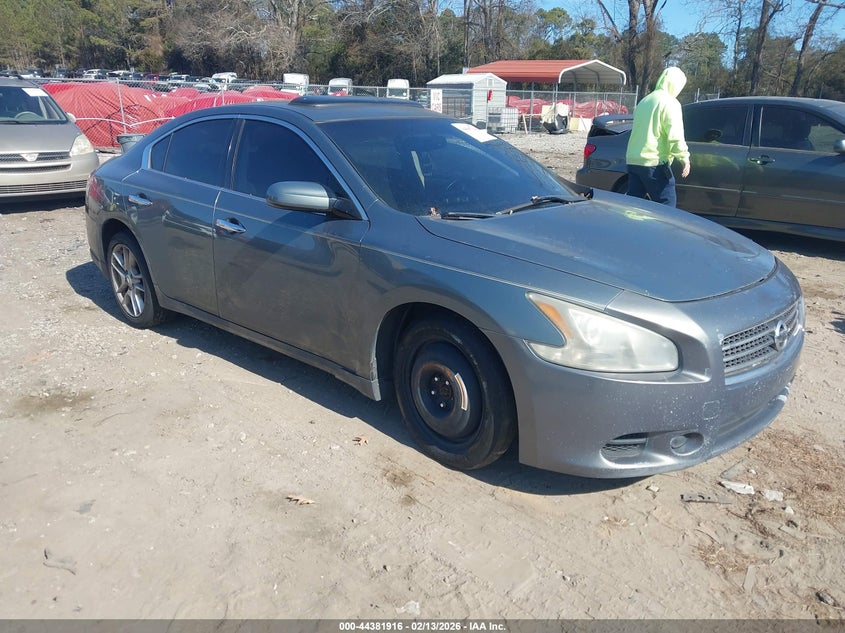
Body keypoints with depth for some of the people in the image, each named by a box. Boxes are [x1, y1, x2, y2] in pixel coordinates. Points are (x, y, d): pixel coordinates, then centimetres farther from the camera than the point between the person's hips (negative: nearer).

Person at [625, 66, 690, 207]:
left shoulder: (644, 101, 21)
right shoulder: (670, 103, -6)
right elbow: (675, 136, -15)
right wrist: (684, 158, -8)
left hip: (633, 160, 8)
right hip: (654, 163, -8)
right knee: (667, 203, -3)